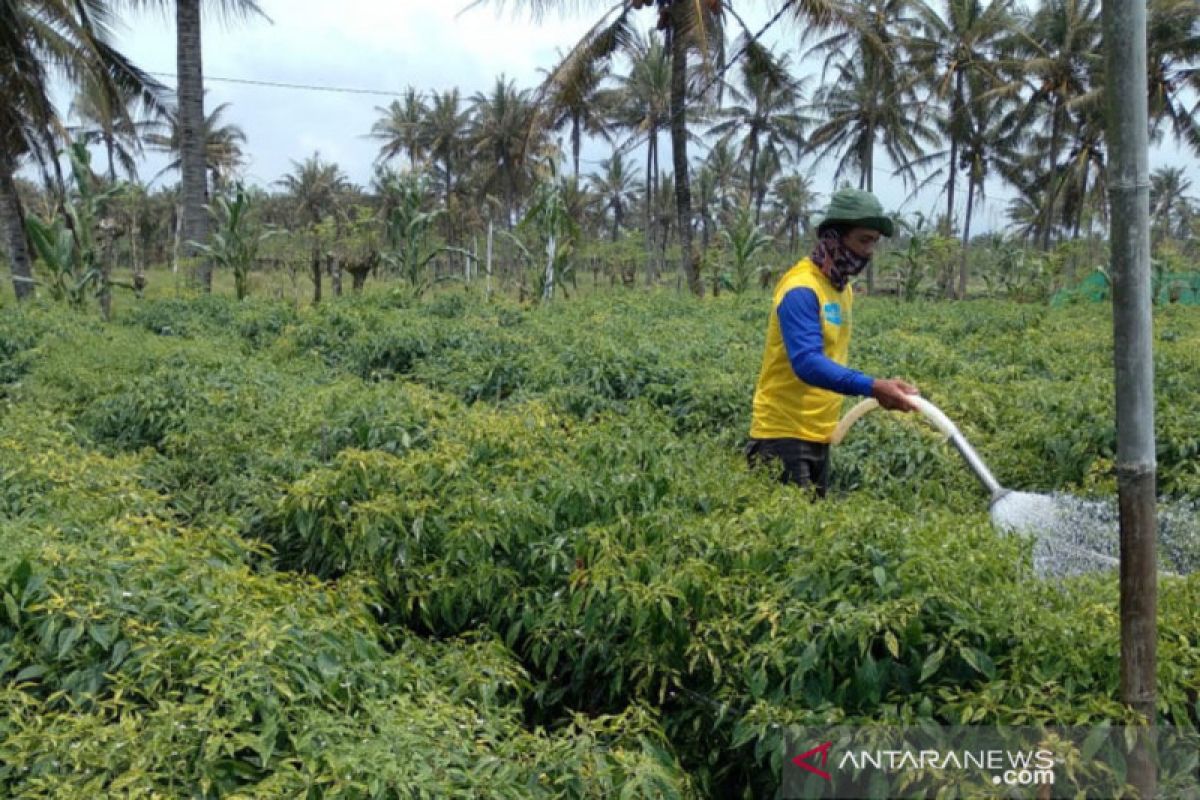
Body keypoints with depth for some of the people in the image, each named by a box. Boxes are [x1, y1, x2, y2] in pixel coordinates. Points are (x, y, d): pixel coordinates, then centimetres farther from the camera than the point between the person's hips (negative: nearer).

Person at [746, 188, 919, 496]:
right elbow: (807, 363, -30)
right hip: (784, 436, -9)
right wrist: (872, 387, -40)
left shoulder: (842, 289, 11)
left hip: (818, 436, 9)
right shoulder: (801, 289, -18)